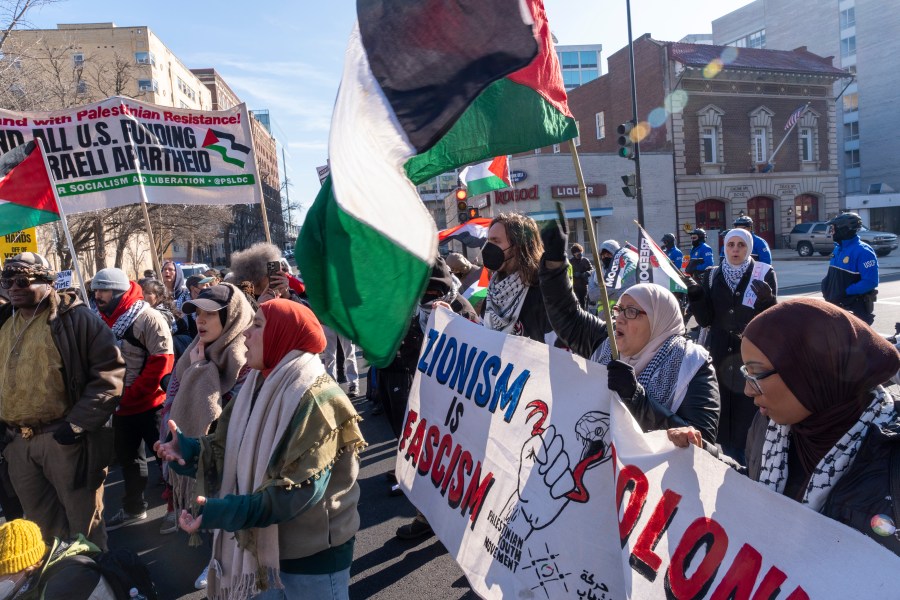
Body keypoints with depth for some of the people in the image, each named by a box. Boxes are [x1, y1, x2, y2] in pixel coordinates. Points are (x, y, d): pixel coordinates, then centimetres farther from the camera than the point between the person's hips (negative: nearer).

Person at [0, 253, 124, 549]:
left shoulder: (76, 318, -11)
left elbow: (109, 372, -15)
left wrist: (78, 424, -18)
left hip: (65, 438, -6)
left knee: (83, 519, 7)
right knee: (41, 520, 21)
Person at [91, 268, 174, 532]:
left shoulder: (147, 317, -18)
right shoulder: (101, 320, 5)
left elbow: (162, 360, -21)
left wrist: (131, 394, -19)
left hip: (149, 404, -7)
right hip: (120, 405, 8)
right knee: (128, 458, 20)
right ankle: (134, 507, 38)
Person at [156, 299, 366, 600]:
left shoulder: (316, 399, -23)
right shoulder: (260, 387, 4)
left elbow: (301, 489, -28)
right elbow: (232, 452, 3)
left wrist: (229, 511, -34)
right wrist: (191, 450, -15)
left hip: (313, 553, -7)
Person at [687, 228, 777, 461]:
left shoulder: (764, 273, -2)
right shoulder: (714, 276, 7)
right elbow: (705, 320, 2)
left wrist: (766, 300, -26)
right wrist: (695, 296, -14)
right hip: (721, 355, 3)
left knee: (749, 414, -5)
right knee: (724, 414, 8)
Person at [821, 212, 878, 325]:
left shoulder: (863, 251, -18)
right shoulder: (838, 248, 10)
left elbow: (870, 282, -25)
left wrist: (846, 292, -26)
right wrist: (826, 284, 1)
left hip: (856, 308, -9)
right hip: (836, 305, 9)